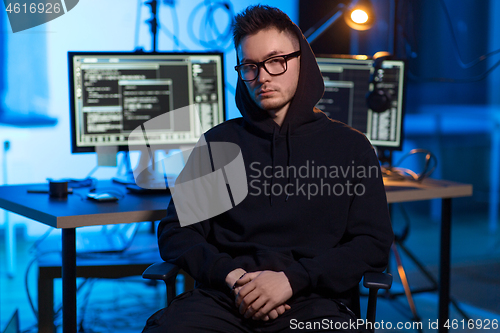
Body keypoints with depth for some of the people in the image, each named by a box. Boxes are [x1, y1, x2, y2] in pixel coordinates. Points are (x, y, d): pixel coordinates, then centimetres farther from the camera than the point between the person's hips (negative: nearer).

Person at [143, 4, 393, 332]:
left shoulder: (351, 146, 14)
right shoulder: (218, 142, 19)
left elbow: (374, 244, 5)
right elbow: (175, 231, 14)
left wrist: (292, 278, -9)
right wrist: (230, 275, -6)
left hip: (313, 302, -1)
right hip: (223, 299, 2)